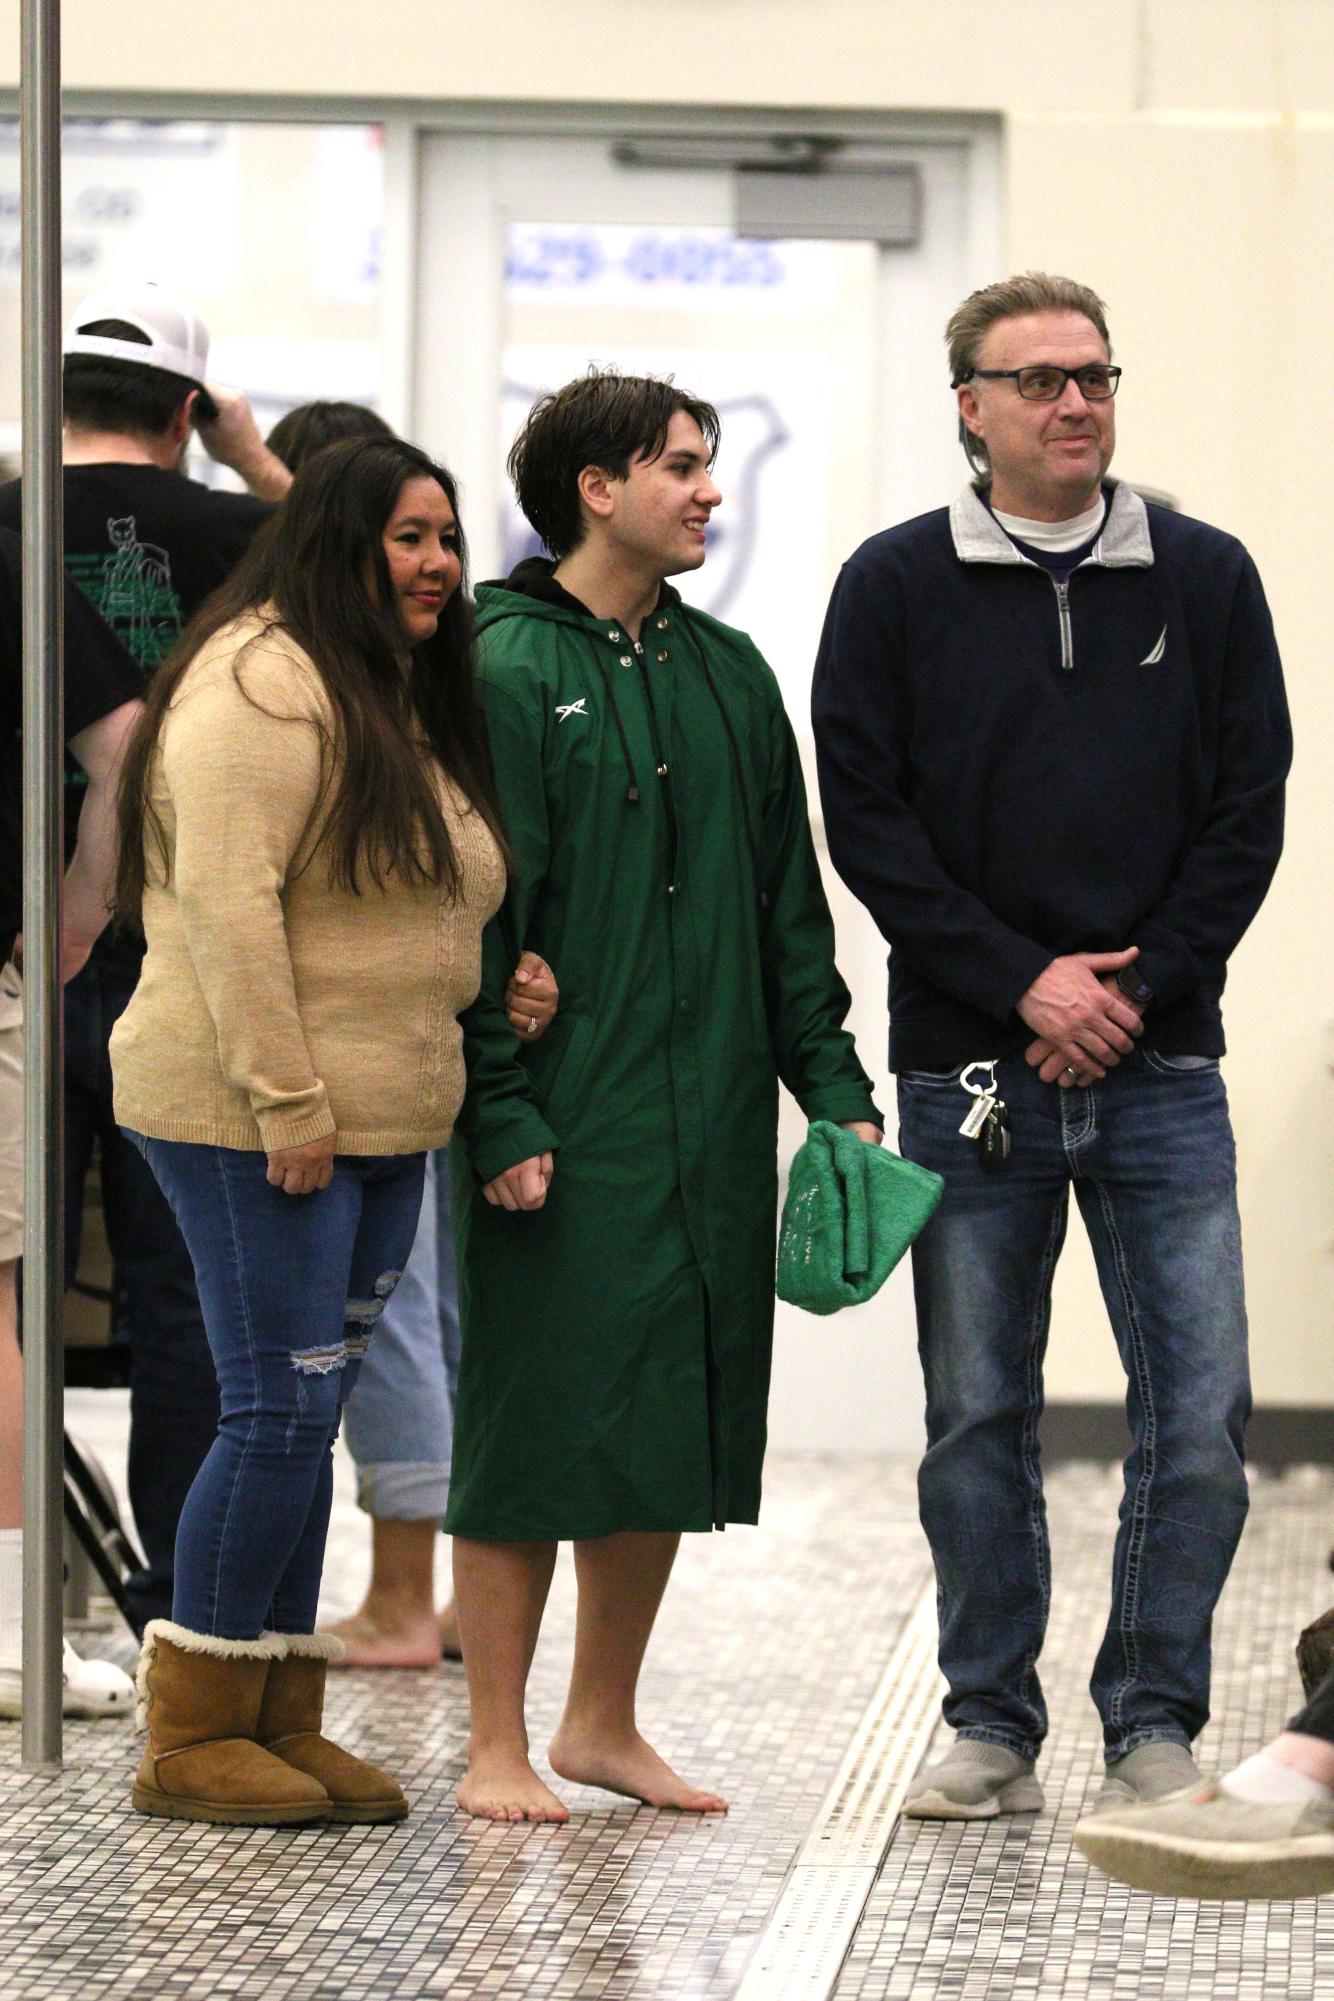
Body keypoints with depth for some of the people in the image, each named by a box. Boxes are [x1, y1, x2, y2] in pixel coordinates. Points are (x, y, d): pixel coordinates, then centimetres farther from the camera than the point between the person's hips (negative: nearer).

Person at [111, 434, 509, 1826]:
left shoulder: (403, 704, 19)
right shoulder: (265, 680, -12)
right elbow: (225, 900, -19)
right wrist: (287, 1101, -22)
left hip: (380, 1124, 9)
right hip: (255, 1121, -9)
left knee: (309, 1413, 11)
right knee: (280, 1409, -8)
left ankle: (279, 1722, 16)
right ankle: (191, 1739, 0)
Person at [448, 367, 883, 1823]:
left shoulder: (728, 674, 14)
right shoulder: (506, 673, -7)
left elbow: (786, 899, 18)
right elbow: (475, 918, -11)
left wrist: (833, 1085, 11)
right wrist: (502, 1117, -16)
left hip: (713, 1127, 7)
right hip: (563, 1134, -7)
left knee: (674, 1435, 10)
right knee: (533, 1432, -2)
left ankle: (603, 1722, 22)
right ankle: (498, 1748, 6)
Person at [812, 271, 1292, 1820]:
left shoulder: (1206, 580, 7)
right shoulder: (896, 588, 3)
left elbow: (1248, 811, 4)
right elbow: (866, 819, -2)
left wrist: (1137, 992, -7)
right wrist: (1025, 985, -10)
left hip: (1161, 1070, 1)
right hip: (969, 1070, -1)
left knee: (1198, 1415, -4)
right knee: (978, 1417, 5)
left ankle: (1153, 1724, 9)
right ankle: (992, 1729, 16)